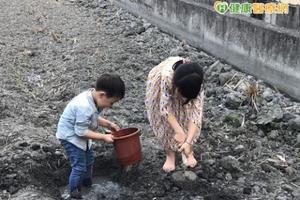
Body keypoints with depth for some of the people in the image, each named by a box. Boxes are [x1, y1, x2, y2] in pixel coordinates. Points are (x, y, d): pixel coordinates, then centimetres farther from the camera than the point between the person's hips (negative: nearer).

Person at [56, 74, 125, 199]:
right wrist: (103, 137, -27)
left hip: (80, 133, 10)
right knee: (79, 167, -6)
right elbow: (81, 131, -32)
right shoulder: (84, 106, -38)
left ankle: (87, 184, 44)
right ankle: (74, 193, 14)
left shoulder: (94, 98, -9)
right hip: (70, 136, -10)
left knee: (89, 160, 23)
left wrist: (109, 124, -1)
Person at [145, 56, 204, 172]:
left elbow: (195, 112, -35)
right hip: (160, 84, -1)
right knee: (165, 120, -9)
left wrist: (188, 141, -41)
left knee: (186, 115, -11)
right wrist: (179, 131, -39)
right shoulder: (167, 76, -45)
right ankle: (170, 154, 8)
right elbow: (165, 108, -37)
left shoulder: (196, 83, -37)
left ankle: (188, 152, 8)